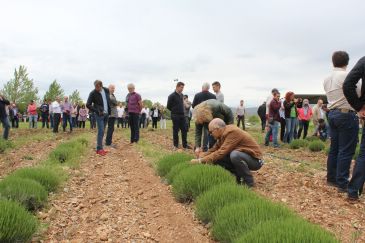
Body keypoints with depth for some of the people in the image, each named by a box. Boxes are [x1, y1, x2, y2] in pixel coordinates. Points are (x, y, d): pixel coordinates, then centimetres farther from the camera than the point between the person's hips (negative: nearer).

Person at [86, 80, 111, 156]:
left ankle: (100, 148, 17)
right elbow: (88, 105, -8)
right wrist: (97, 111, -15)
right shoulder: (93, 93, -10)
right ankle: (99, 149, -4)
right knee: (101, 131, -10)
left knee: (102, 131, 9)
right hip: (99, 114, -5)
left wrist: (109, 110, 11)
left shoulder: (106, 90, 4)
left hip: (106, 114, 5)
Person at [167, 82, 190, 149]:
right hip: (175, 116, -6)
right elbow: (168, 106, -8)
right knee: (176, 130, 1)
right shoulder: (172, 96, -10)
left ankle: (185, 145, 15)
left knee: (184, 130, 7)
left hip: (182, 115, 7)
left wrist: (181, 110, 9)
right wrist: (174, 111, 0)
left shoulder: (181, 95, 11)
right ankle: (175, 145, 11)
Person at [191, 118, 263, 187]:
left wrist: (201, 161, -30)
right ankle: (239, 177, 7)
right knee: (216, 157, -5)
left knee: (234, 155, -37)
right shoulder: (224, 134, 2)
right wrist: (201, 156, -11)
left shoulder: (232, 132, -26)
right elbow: (214, 149, 5)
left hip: (255, 160, -8)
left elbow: (221, 152, -33)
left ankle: (249, 181, -13)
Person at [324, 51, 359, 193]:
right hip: (347, 114, -7)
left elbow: (336, 95, 13)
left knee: (334, 148, 13)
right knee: (346, 151, -3)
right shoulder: (347, 76, -11)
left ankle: (331, 178, 20)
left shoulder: (327, 79, 11)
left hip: (332, 114, 8)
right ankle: (342, 183, 0)